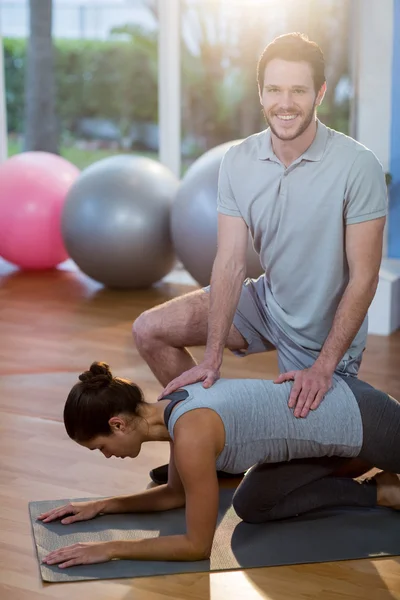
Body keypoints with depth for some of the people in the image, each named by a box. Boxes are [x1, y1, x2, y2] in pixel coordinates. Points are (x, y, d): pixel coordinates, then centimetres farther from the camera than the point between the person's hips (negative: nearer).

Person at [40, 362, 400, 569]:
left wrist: (110, 549, -21)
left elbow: (198, 546, -22)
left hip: (362, 419, -8)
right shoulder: (176, 407, -3)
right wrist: (103, 506, 8)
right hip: (334, 405, 8)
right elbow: (177, 495, 15)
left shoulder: (191, 433, -31)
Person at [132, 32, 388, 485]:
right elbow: (231, 261, -14)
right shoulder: (238, 162, -10)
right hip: (267, 301, 5)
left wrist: (323, 368, -24)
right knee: (150, 330, -5)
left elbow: (363, 278, -21)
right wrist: (212, 359, -21)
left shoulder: (357, 167, -24)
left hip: (325, 329, -5)